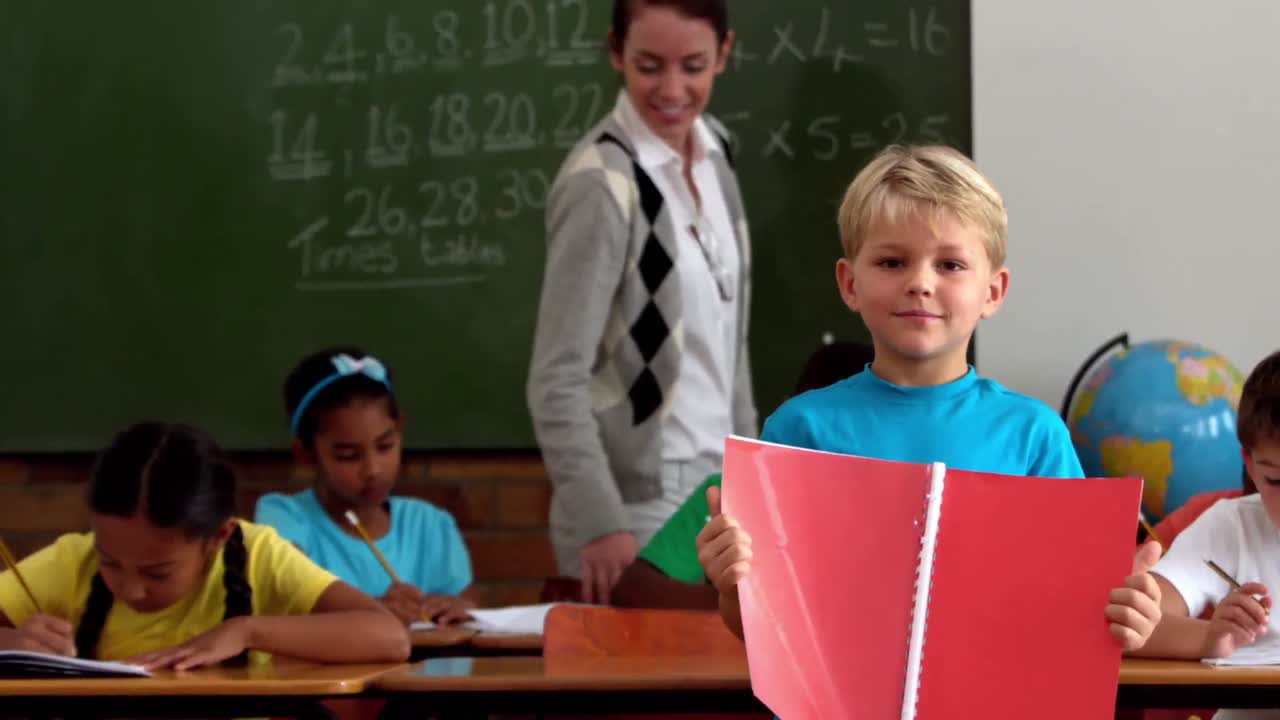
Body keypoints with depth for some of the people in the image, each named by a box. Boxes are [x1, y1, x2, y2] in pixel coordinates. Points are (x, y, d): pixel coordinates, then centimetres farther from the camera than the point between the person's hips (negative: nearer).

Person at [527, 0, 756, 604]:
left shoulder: (713, 150, 6)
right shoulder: (602, 185, -17)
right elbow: (557, 380, -20)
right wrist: (599, 522, -28)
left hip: (716, 494, 7)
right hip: (635, 508, -7)